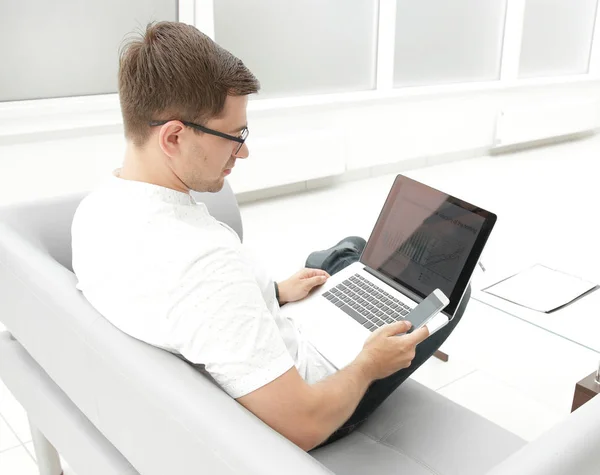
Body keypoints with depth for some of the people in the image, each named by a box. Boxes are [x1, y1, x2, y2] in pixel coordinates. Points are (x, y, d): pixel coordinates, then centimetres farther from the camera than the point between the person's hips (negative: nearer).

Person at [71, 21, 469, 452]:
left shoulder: (94, 210, -12)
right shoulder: (203, 262, -41)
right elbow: (302, 429, -34)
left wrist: (273, 294, 10)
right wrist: (367, 366, -15)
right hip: (303, 393, -7)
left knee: (353, 247, 26)